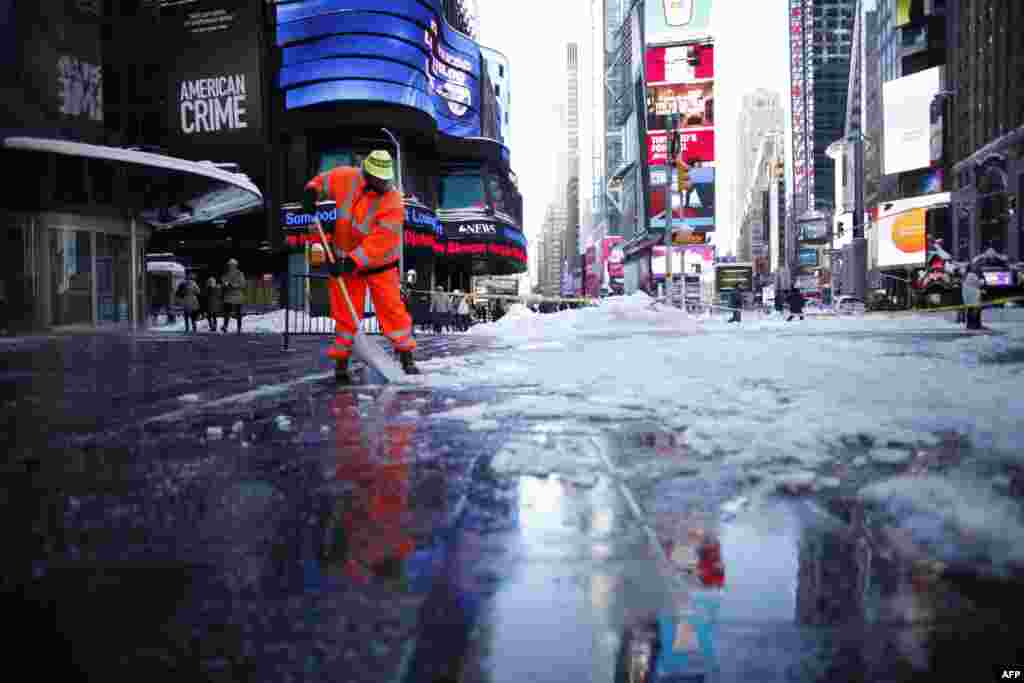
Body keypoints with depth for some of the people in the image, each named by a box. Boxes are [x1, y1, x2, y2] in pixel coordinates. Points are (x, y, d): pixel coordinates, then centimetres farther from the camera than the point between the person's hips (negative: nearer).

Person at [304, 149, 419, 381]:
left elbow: (377, 243, -27)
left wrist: (351, 262, -32)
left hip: (379, 265, -3)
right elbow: (325, 180, 15)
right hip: (345, 260, 3)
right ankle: (341, 361, 15)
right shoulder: (348, 178, -8)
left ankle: (406, 357, 10)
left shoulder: (392, 203, -21)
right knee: (345, 313, 5)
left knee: (392, 309, -3)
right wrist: (312, 192, -7)